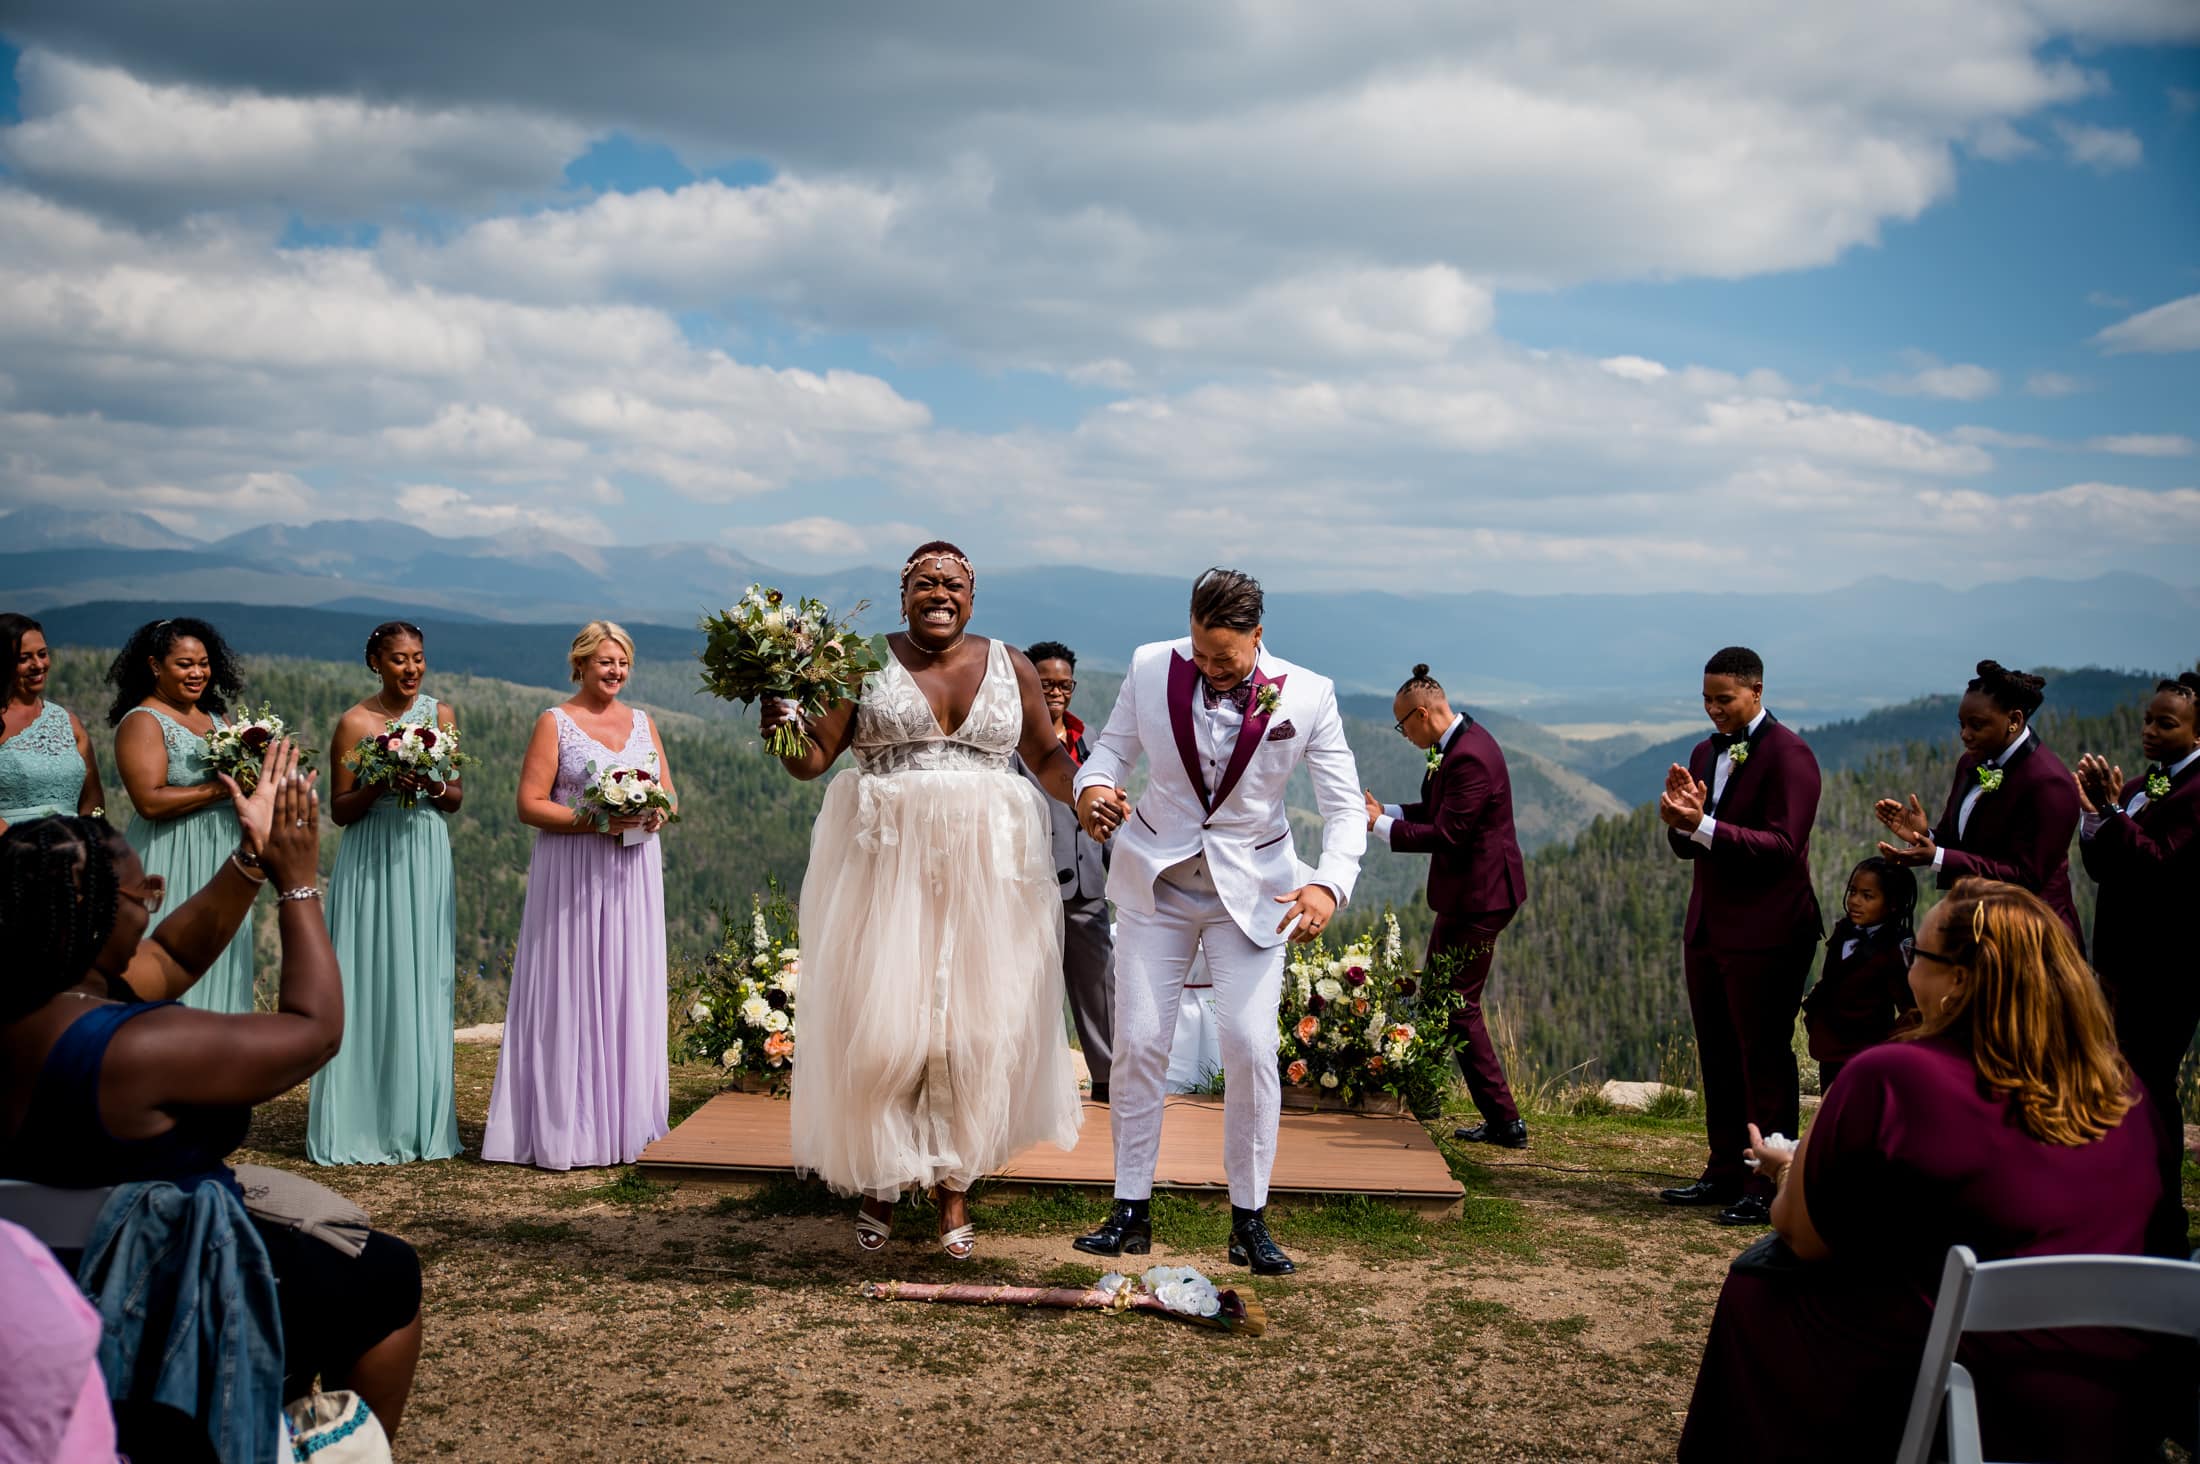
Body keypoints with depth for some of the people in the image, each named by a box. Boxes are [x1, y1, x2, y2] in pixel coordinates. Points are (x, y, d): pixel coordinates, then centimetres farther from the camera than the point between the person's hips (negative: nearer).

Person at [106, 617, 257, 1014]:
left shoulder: (216, 717, 14)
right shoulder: (142, 721, -8)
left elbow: (239, 779, 20)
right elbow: (149, 801, -19)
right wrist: (219, 790, -19)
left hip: (222, 861, 7)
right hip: (173, 866, -7)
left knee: (218, 967, 10)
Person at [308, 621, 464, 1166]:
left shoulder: (440, 714, 6)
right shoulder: (355, 723, -3)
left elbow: (455, 799, 9)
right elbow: (339, 810, -1)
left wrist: (431, 785, -12)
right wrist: (381, 784, -17)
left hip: (426, 860, 3)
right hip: (371, 863, -3)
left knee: (423, 986, 5)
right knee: (369, 985, -2)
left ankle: (418, 1121, 13)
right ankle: (362, 1123, 6)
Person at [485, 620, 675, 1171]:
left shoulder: (643, 723, 14)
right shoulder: (555, 723, 0)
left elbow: (669, 795, 15)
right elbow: (530, 804, -7)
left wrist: (654, 815, -8)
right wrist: (592, 821, -19)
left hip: (633, 872, 5)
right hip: (572, 874, -5)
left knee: (629, 991, 5)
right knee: (570, 994, -4)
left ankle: (622, 1121, 12)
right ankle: (566, 1127, 1)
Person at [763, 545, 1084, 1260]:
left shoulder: (1011, 666, 8)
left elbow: (1048, 755, 14)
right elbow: (812, 759, 0)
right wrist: (785, 730, -21)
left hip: (985, 864, 2)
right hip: (884, 862, -2)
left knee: (974, 1026, 3)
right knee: (881, 1021, -2)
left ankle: (955, 1188, 17)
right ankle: (878, 1179, 17)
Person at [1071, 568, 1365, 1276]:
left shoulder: (1307, 696, -13)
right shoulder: (1151, 668, -9)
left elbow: (1345, 807, -11)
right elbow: (1113, 747, 4)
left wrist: (1328, 884, -29)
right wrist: (1092, 788, -20)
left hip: (1251, 890, -1)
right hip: (1157, 877, 2)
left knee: (1251, 1049, -9)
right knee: (1138, 1043, -1)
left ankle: (1249, 1223, 6)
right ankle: (1131, 1211, 11)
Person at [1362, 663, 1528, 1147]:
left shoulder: (1470, 756, -23)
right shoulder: (1458, 743, 10)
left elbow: (1446, 834, -24)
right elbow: (1438, 810, 18)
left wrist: (1380, 826, -16)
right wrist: (1386, 811, 7)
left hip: (1478, 897, -11)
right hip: (1468, 893, 11)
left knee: (1458, 1006, -4)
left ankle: (1505, 1121, 3)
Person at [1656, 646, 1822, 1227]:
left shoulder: (1787, 754, -12)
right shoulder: (1706, 752, 13)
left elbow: (1782, 845, -20)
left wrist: (1703, 825, -27)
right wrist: (1680, 821, -9)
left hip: (1764, 934, -8)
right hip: (1709, 928, 8)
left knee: (1764, 1060, -1)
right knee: (1717, 1058, 14)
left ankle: (1768, 1188, 6)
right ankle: (1725, 1173, 24)